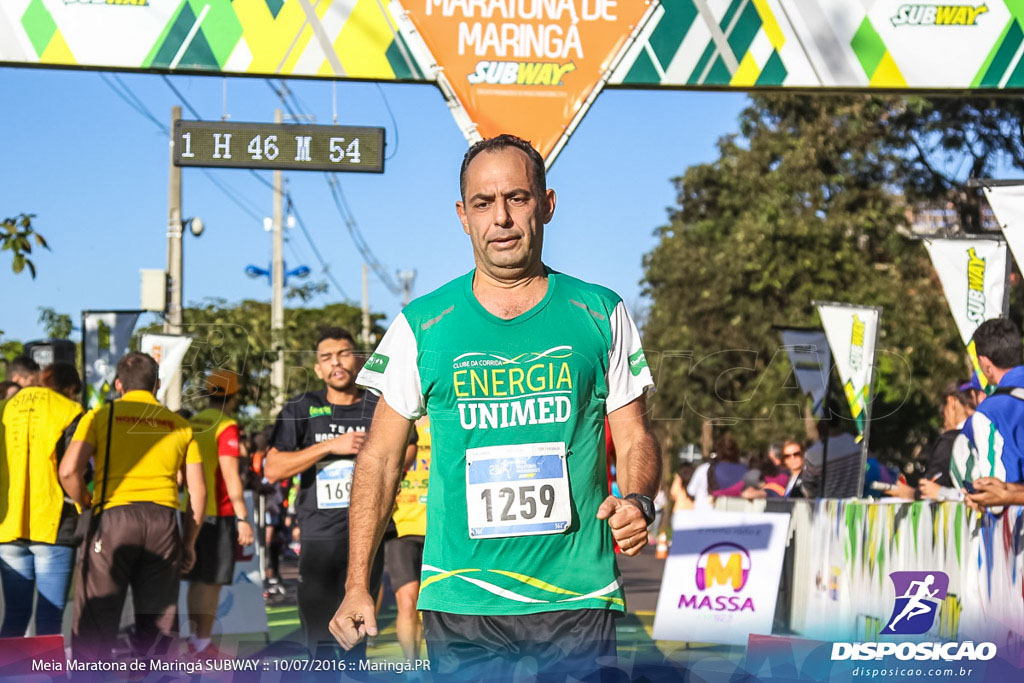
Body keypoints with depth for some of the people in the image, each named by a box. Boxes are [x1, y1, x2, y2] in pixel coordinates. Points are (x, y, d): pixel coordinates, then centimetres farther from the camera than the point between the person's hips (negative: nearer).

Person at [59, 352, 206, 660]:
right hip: (163, 520, 2)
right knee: (159, 623, 8)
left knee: (94, 622, 1)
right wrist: (189, 543, 18)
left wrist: (86, 503, 11)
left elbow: (69, 471, -7)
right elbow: (198, 490, 11)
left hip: (113, 518, -2)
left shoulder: (100, 415, 7)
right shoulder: (180, 425, 16)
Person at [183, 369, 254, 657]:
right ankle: (202, 643, -2)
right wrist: (243, 518, -16)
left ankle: (196, 636, 23)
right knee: (211, 579, -3)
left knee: (198, 577, 15)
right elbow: (230, 476, -17)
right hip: (219, 513, -7)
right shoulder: (227, 427, -12)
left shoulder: (192, 423, 10)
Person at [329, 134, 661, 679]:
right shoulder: (421, 326, 3)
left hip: (577, 596, 0)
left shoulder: (601, 315, 5)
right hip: (459, 602, 0)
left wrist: (637, 502, -15)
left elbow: (635, 441, 8)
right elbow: (380, 457, 5)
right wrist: (357, 587, -1)